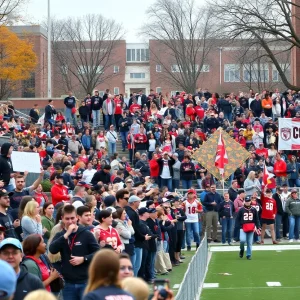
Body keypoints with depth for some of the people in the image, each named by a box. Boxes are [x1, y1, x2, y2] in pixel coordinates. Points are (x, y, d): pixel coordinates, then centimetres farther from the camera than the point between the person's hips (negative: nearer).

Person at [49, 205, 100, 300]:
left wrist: (84, 259, -14)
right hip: (68, 283, 3)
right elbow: (52, 250, -12)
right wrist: (66, 234, -17)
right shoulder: (60, 235, 6)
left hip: (85, 282, -3)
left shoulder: (86, 234, -2)